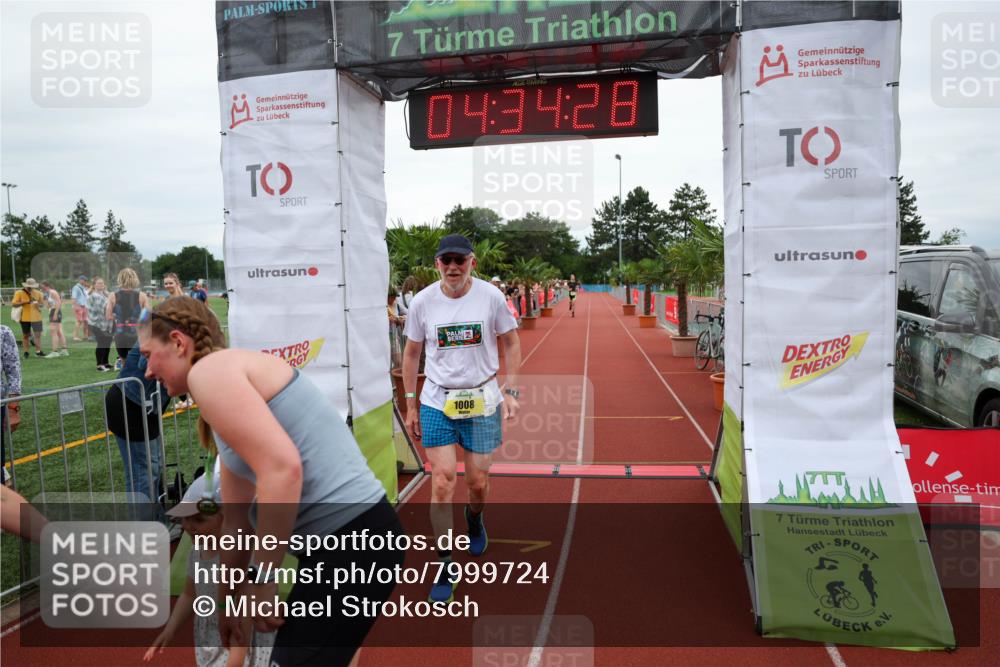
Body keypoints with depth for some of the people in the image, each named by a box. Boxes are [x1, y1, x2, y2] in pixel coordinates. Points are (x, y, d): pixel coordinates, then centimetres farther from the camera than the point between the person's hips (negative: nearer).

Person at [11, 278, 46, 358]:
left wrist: (38, 304, -10)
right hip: (24, 318, -1)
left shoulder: (37, 293, 5)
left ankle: (38, 351, 1)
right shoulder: (19, 293, -4)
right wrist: (25, 302, -20)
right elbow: (13, 304, -9)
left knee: (38, 334, -4)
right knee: (25, 335, 9)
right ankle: (26, 352, 19)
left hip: (36, 317, 1)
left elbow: (42, 303, 14)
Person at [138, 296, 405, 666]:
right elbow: (238, 520, 27)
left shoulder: (209, 370, -9)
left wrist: (261, 579, -14)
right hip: (349, 537, 10)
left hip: (353, 541, -10)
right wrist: (227, 602, 35)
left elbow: (283, 469, -24)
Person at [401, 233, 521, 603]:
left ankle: (474, 518, 46)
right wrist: (410, 405, 7)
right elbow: (411, 353, 7)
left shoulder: (491, 296, -7)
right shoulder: (422, 301, -4)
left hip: (482, 400, 0)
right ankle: (445, 567, 10)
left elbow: (511, 342, 4)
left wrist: (511, 391, -3)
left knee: (478, 483, 8)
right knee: (442, 482, -5)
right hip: (437, 402, 0)